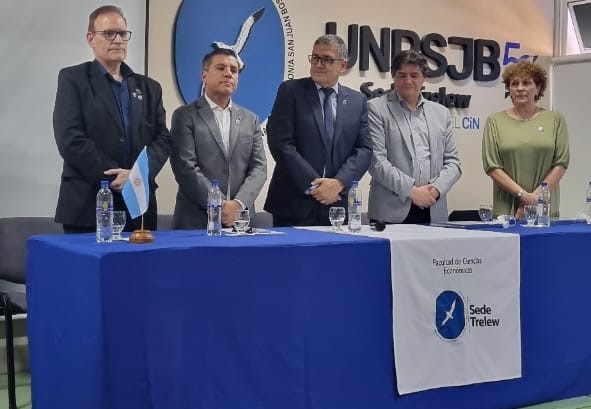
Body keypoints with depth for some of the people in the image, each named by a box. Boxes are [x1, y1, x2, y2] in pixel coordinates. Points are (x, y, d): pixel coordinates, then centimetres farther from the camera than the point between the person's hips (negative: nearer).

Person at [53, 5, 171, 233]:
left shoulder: (149, 87, 17)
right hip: (88, 207, -4)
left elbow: (163, 139, 8)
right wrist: (114, 177, -13)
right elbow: (70, 139, -8)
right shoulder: (73, 79, 3)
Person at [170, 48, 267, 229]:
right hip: (195, 221, -3)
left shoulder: (250, 120, 13)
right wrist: (219, 206, -15)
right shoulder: (185, 116, 1)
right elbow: (186, 168, -9)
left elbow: (259, 168, 4)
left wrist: (239, 204, -12)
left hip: (240, 220, 3)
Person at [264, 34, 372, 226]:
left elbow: (364, 149, 3)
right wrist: (312, 185, -12)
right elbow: (280, 143, -8)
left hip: (337, 205, 3)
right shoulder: (291, 90, 1)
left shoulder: (357, 101, 11)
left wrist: (338, 183, -12)